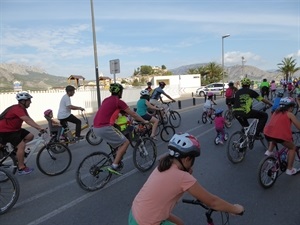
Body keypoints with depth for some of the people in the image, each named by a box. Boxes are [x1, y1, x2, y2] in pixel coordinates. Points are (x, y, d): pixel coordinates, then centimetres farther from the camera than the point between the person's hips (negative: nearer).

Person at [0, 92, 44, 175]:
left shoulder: (22, 109, 5)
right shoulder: (17, 109, -26)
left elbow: (29, 120, -1)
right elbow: (28, 120, -38)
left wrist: (39, 128, -11)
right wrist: (39, 128, -45)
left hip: (15, 129, 10)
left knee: (30, 136, -1)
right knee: (21, 145, -17)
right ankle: (21, 168, -7)